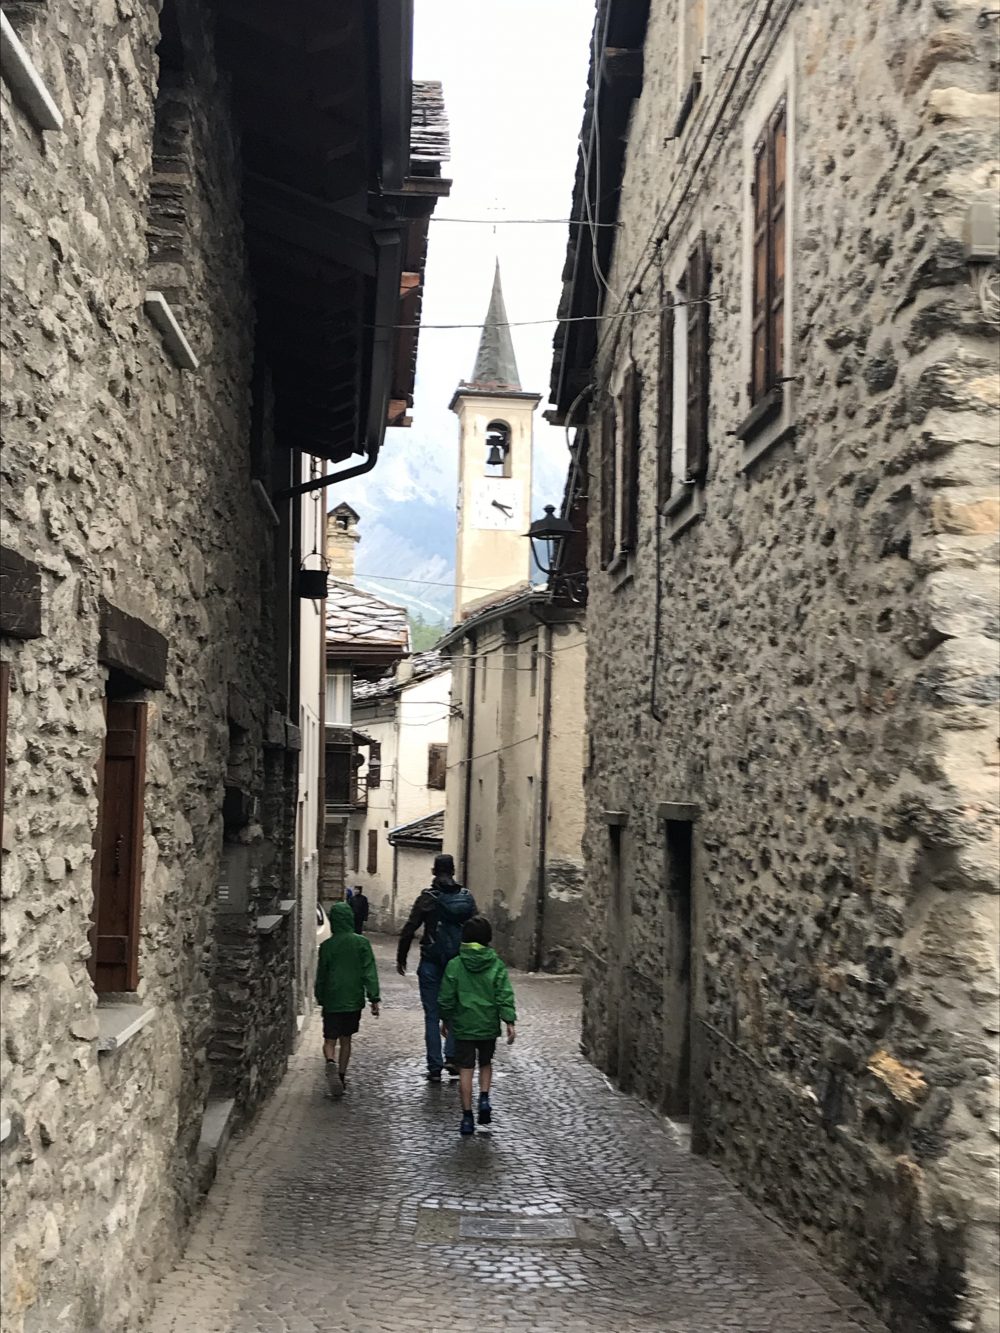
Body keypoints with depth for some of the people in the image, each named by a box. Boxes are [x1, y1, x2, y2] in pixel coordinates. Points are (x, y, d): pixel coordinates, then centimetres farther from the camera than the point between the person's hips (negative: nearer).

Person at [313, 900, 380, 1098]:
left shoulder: (326, 946, -3)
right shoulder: (361, 943, -4)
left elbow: (321, 975, 5)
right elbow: (370, 972, -7)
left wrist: (320, 998, 17)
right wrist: (374, 998, -4)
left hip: (332, 1001, -1)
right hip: (354, 1000, 1)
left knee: (330, 1040, 2)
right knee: (346, 1040, 15)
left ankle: (331, 1062, -27)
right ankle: (341, 1075, 17)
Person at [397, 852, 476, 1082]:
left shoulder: (427, 898, -7)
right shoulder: (467, 898, 3)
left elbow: (409, 930, -8)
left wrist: (401, 958, 2)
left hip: (431, 963, -2)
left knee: (432, 1015, 4)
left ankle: (435, 1067, 4)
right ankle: (452, 1056, 3)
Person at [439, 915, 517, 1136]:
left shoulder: (455, 965, -7)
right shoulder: (496, 966, -6)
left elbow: (446, 997, -2)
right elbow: (505, 996, -10)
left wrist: (445, 1019, 12)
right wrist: (510, 1021, -6)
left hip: (463, 1026, -1)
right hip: (489, 1026, 1)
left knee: (466, 1069, 5)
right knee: (486, 1063, 23)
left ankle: (467, 1116, 5)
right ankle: (484, 1098, 2)